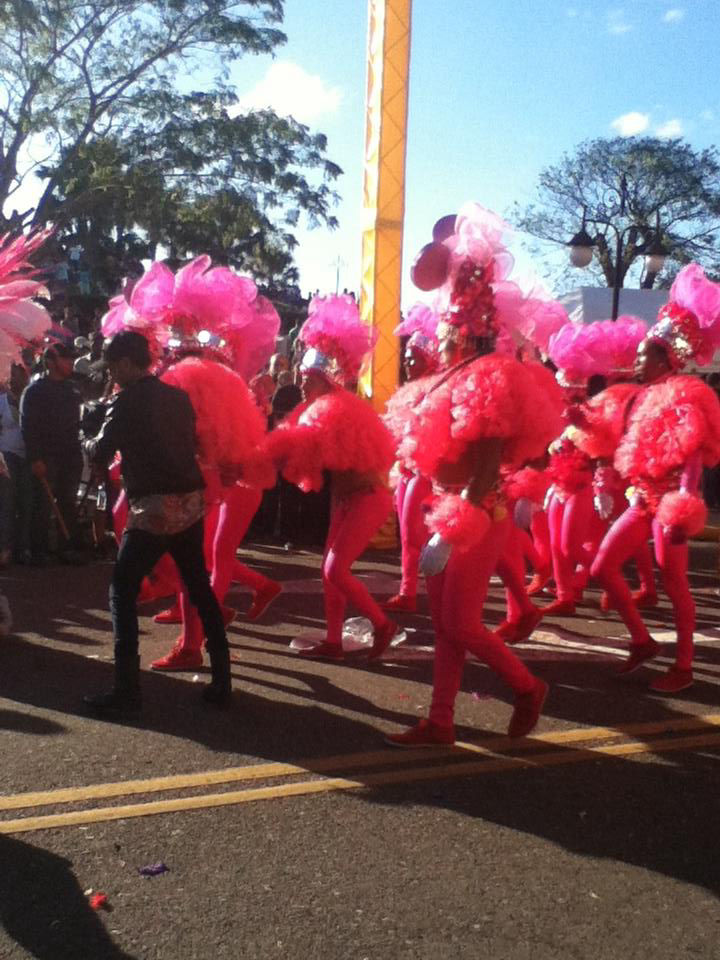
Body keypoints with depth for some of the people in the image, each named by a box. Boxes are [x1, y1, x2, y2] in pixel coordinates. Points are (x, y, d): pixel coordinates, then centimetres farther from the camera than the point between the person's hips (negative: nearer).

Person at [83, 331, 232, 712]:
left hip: (155, 507, -6)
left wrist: (89, 443, 16)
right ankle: (221, 680, 18)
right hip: (191, 501, 7)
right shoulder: (178, 396, 11)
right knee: (200, 588, 14)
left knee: (122, 591, 5)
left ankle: (127, 688, 2)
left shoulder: (126, 401, -7)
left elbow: (100, 455, -6)